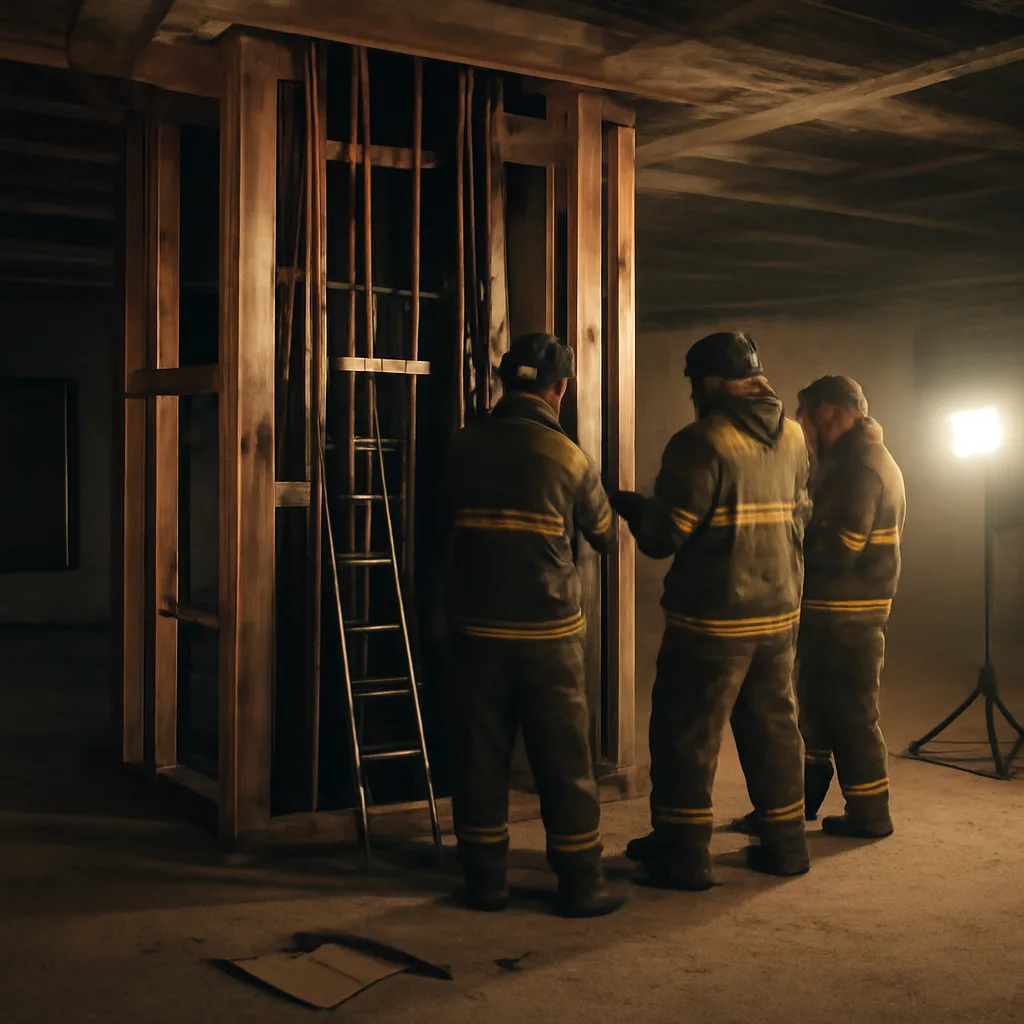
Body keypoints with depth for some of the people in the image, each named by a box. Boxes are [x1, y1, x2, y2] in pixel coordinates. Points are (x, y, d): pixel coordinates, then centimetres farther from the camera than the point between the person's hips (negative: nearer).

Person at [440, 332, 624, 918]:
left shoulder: (466, 447, 1)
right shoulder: (569, 458, -6)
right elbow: (605, 536, 7)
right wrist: (619, 508, 30)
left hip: (477, 628, 3)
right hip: (549, 632, -3)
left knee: (480, 757, 10)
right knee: (565, 762, 6)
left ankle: (486, 880, 16)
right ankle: (581, 886, 13)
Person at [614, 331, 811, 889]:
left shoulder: (701, 443, -16)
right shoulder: (791, 438, 8)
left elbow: (664, 535, -17)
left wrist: (628, 505, 2)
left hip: (713, 620, -7)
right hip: (779, 612, 7)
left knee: (686, 733, 4)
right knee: (773, 729, 17)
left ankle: (683, 853, 10)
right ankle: (784, 843, 25)